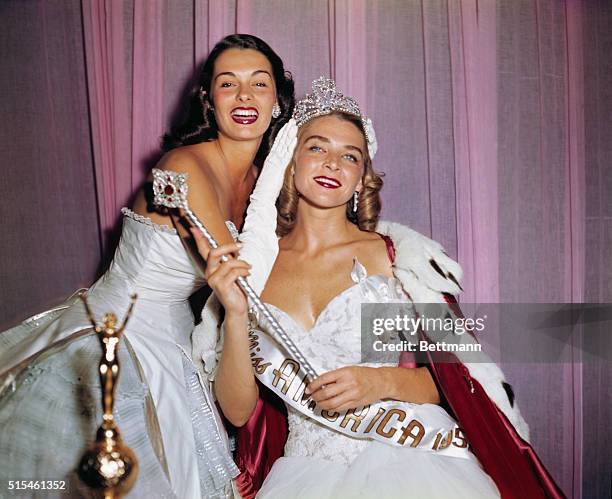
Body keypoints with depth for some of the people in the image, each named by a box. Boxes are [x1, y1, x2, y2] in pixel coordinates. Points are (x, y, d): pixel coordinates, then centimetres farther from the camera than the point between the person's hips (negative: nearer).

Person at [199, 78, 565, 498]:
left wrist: (384, 382, -12)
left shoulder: (397, 253, 3)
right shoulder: (247, 269, 7)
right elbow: (238, 410, 3)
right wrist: (236, 315, -10)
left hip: (413, 462, 0)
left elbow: (459, 375, 5)